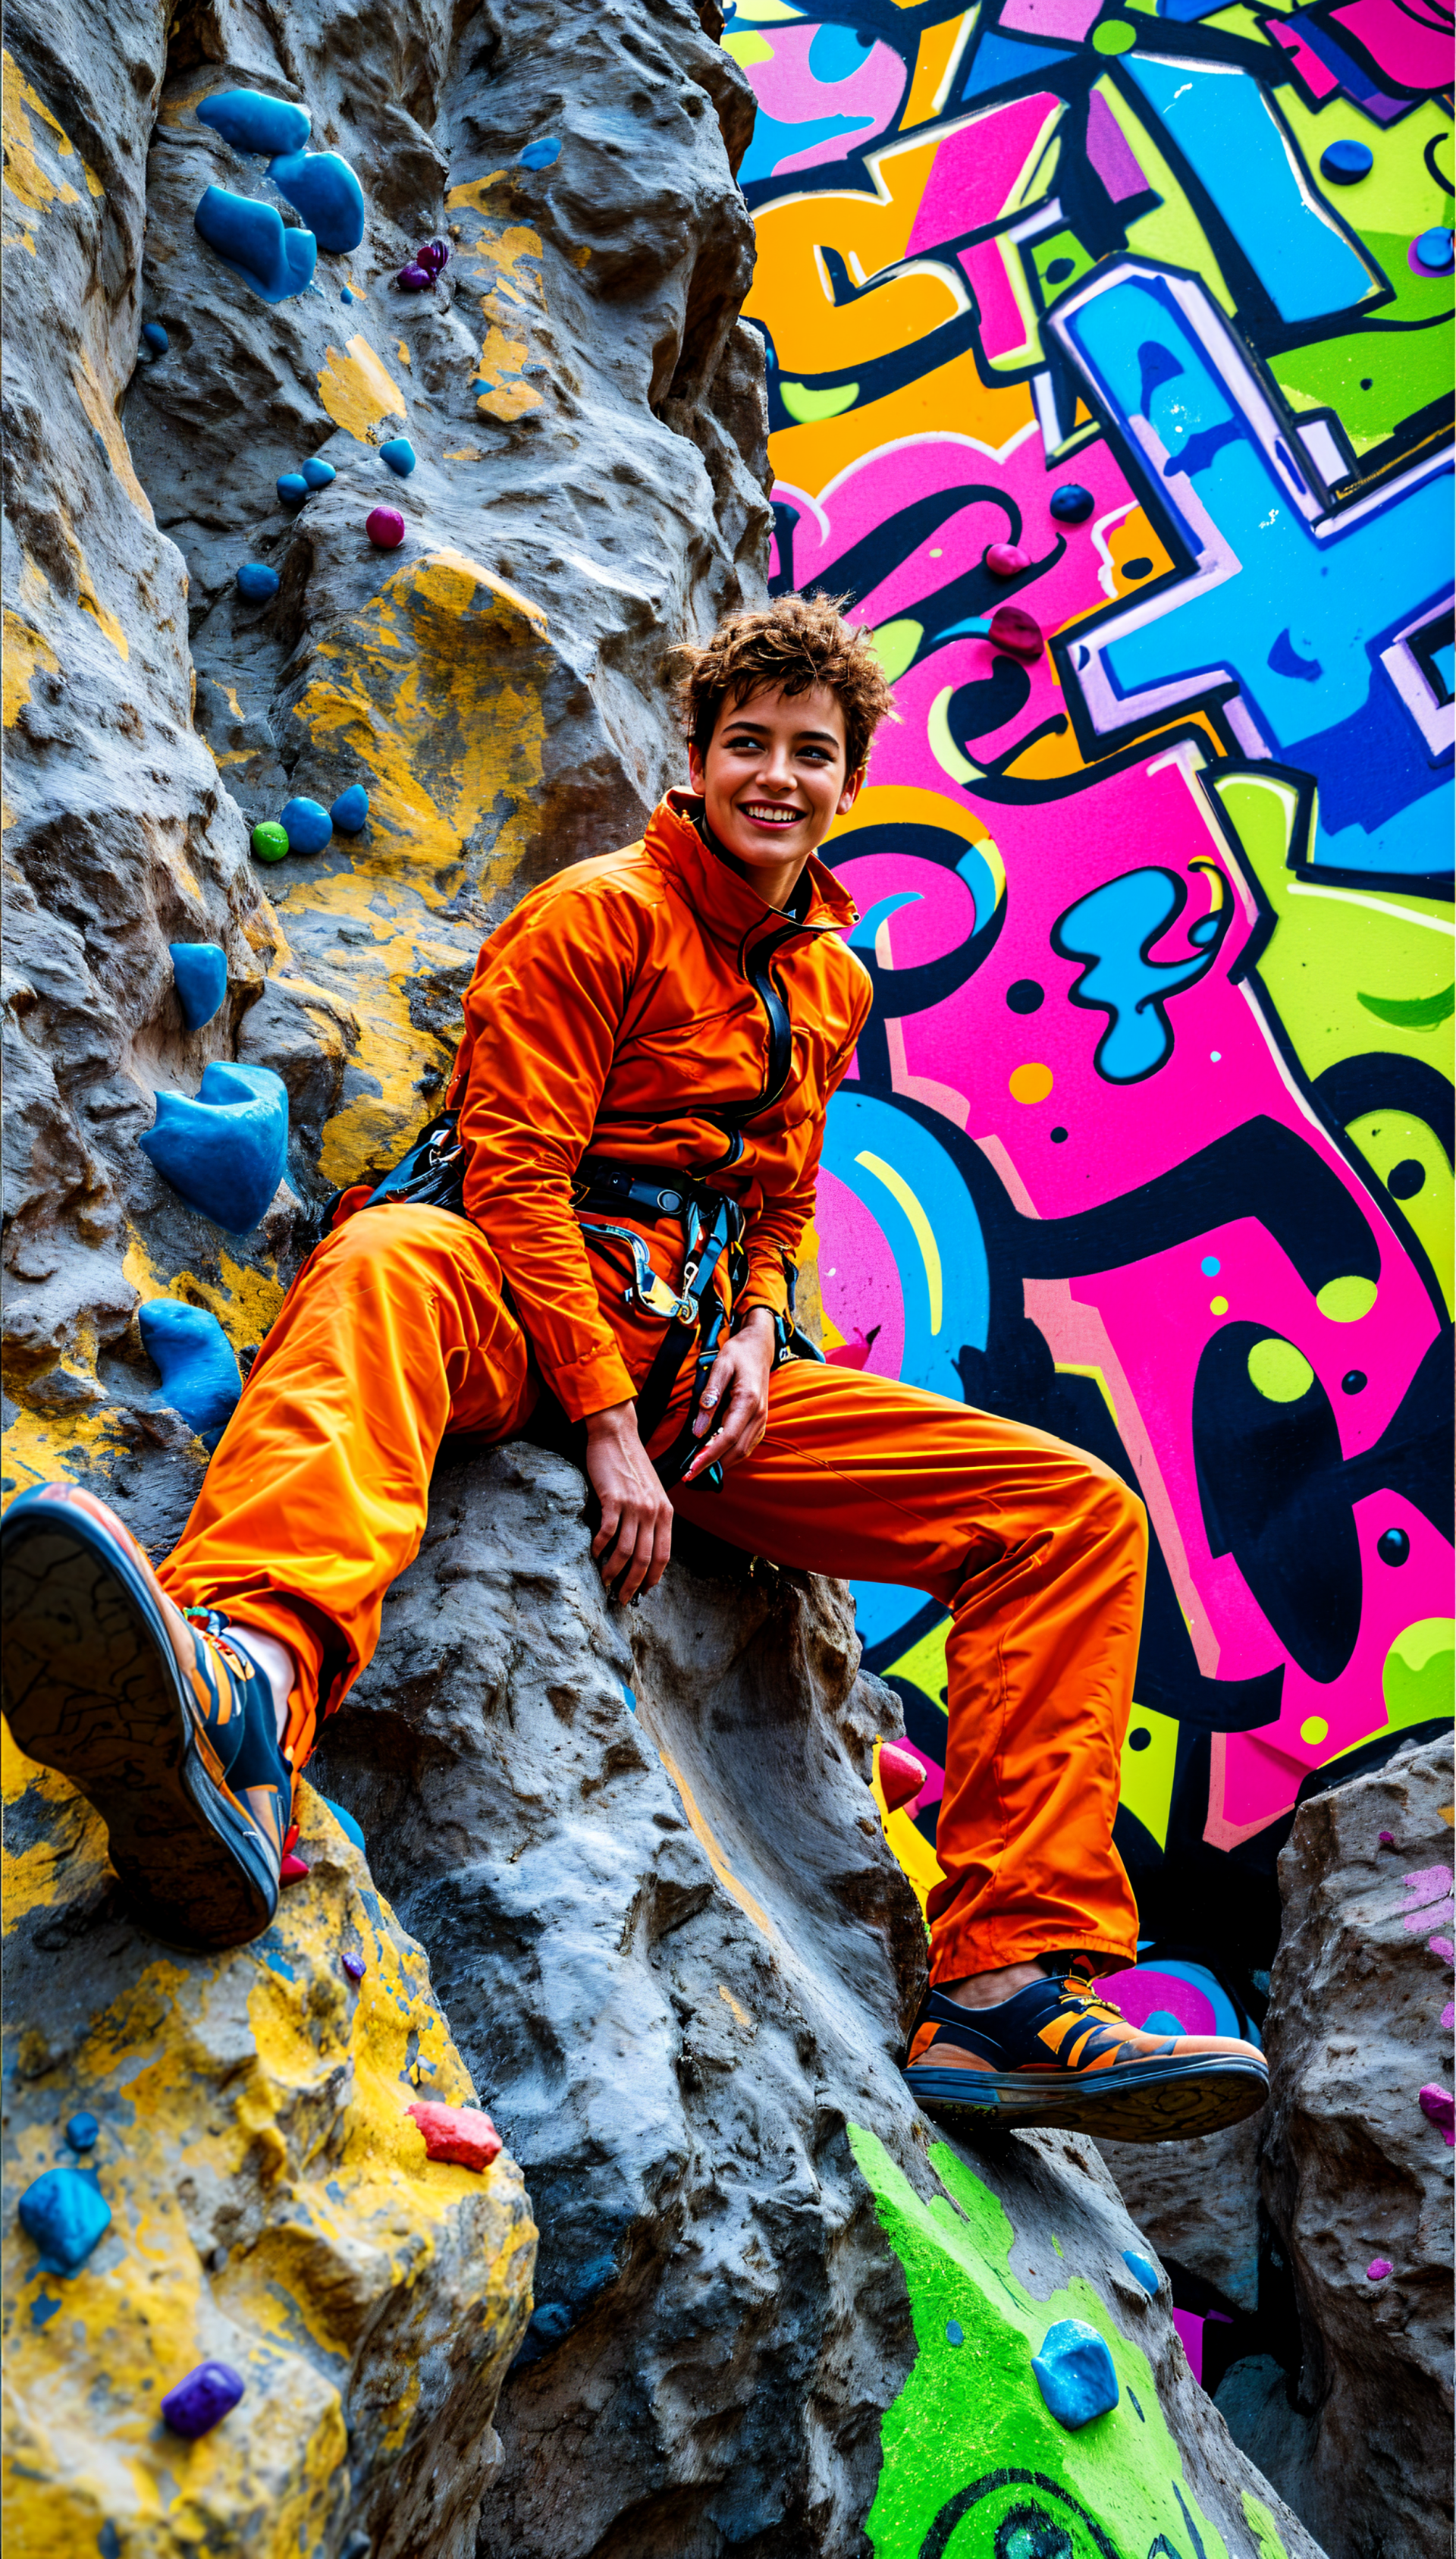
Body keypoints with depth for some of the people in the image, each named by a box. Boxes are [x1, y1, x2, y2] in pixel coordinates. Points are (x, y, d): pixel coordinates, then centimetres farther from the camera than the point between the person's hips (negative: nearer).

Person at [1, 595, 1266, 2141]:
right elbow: (514, 1168, -9)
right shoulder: (606, 912, 2)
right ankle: (246, 1686, -73)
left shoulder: (831, 978, 22)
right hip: (536, 1317, -5)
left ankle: (1009, 1988, -15)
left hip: (699, 1361, 5)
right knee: (390, 1261, -42)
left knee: (1076, 1510, -7)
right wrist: (609, 1421, -17)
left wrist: (757, 1332, 2)